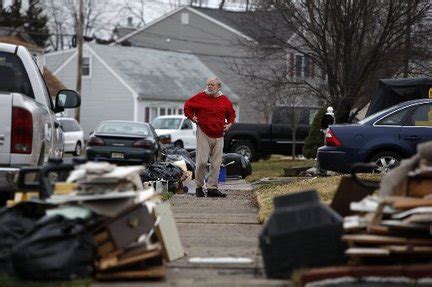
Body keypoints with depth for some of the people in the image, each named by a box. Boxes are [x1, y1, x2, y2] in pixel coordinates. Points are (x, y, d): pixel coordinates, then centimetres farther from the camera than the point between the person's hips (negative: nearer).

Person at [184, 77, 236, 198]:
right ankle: (199, 187, 3)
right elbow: (187, 105, 12)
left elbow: (231, 113, 25)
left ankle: (212, 188, 8)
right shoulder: (200, 97, 0)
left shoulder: (225, 100, 9)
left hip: (218, 136, 4)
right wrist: (192, 117, 2)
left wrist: (229, 124, 10)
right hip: (203, 134, -4)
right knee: (202, 161, -9)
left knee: (216, 164, 3)